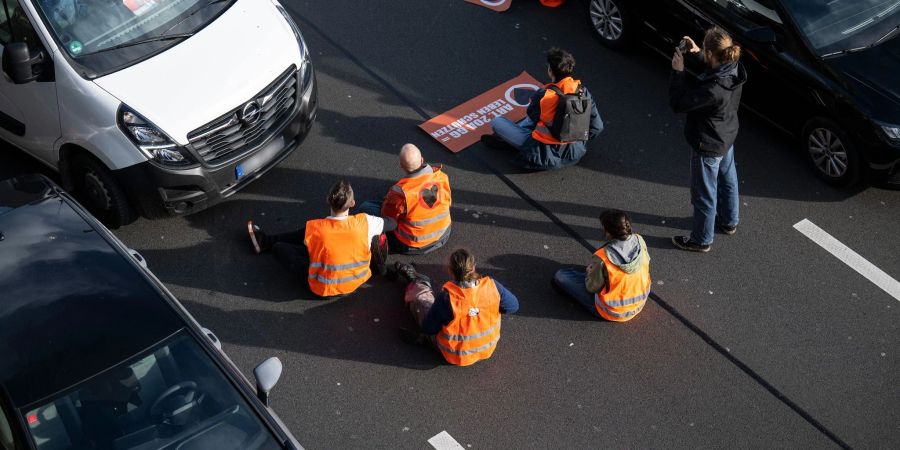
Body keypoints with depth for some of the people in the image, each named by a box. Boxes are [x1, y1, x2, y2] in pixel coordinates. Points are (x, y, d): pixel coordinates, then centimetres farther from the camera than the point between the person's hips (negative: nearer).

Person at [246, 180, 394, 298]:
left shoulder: (314, 228, -27)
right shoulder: (365, 222, -23)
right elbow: (392, 223, -3)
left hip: (325, 289, -3)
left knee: (279, 247, 14)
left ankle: (266, 242, 51)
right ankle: (266, 241, 42)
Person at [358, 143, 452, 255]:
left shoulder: (401, 192, -33)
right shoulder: (441, 176, -19)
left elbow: (387, 217, -15)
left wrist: (387, 200, 6)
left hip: (412, 246, -5)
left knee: (365, 208, 4)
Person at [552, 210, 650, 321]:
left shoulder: (602, 258, -32)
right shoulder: (639, 241, -17)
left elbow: (592, 288, -19)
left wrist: (589, 271, 4)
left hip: (612, 313, -6)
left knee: (561, 275, 4)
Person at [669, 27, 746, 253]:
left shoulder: (713, 89, -40)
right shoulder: (733, 69, -15)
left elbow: (679, 103, -30)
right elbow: (713, 67, 10)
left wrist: (677, 71, -24)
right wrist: (697, 53, -1)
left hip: (708, 146, -9)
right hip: (727, 136, 9)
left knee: (704, 193, 13)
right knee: (727, 179, 30)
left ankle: (701, 240, 35)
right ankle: (728, 222, 54)